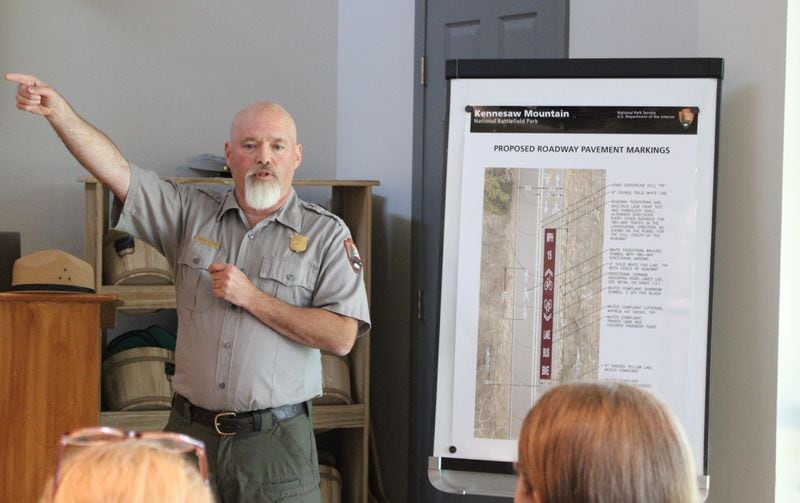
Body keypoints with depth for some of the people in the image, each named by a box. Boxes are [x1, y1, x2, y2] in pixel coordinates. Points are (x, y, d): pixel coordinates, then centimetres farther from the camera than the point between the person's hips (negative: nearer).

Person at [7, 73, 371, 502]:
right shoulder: (193, 212, 8)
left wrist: (252, 298, -12)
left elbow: (341, 337, -10)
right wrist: (58, 110, -16)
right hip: (191, 431, 3)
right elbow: (115, 170, -1)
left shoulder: (326, 234, -1)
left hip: (275, 440, -2)